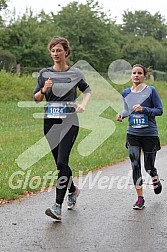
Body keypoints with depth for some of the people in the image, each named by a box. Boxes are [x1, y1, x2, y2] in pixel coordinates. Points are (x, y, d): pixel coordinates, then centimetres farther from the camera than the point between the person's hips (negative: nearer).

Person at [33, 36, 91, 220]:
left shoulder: (75, 73, 2)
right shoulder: (44, 73, 6)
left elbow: (87, 90, 18)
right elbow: (36, 98, 7)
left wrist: (83, 104, 0)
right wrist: (44, 90, -13)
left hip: (69, 122, -3)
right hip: (50, 122, 3)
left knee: (62, 162, -15)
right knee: (60, 163, 12)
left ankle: (58, 207, -17)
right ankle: (73, 189, 40)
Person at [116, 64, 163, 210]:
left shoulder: (151, 91, -8)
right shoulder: (126, 93, 4)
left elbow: (160, 110, -7)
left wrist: (143, 109, -20)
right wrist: (121, 115, -1)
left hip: (149, 134, -3)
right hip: (133, 134, 3)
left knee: (149, 167, 6)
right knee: (135, 166, -3)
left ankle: (156, 180, 42)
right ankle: (140, 198, 5)